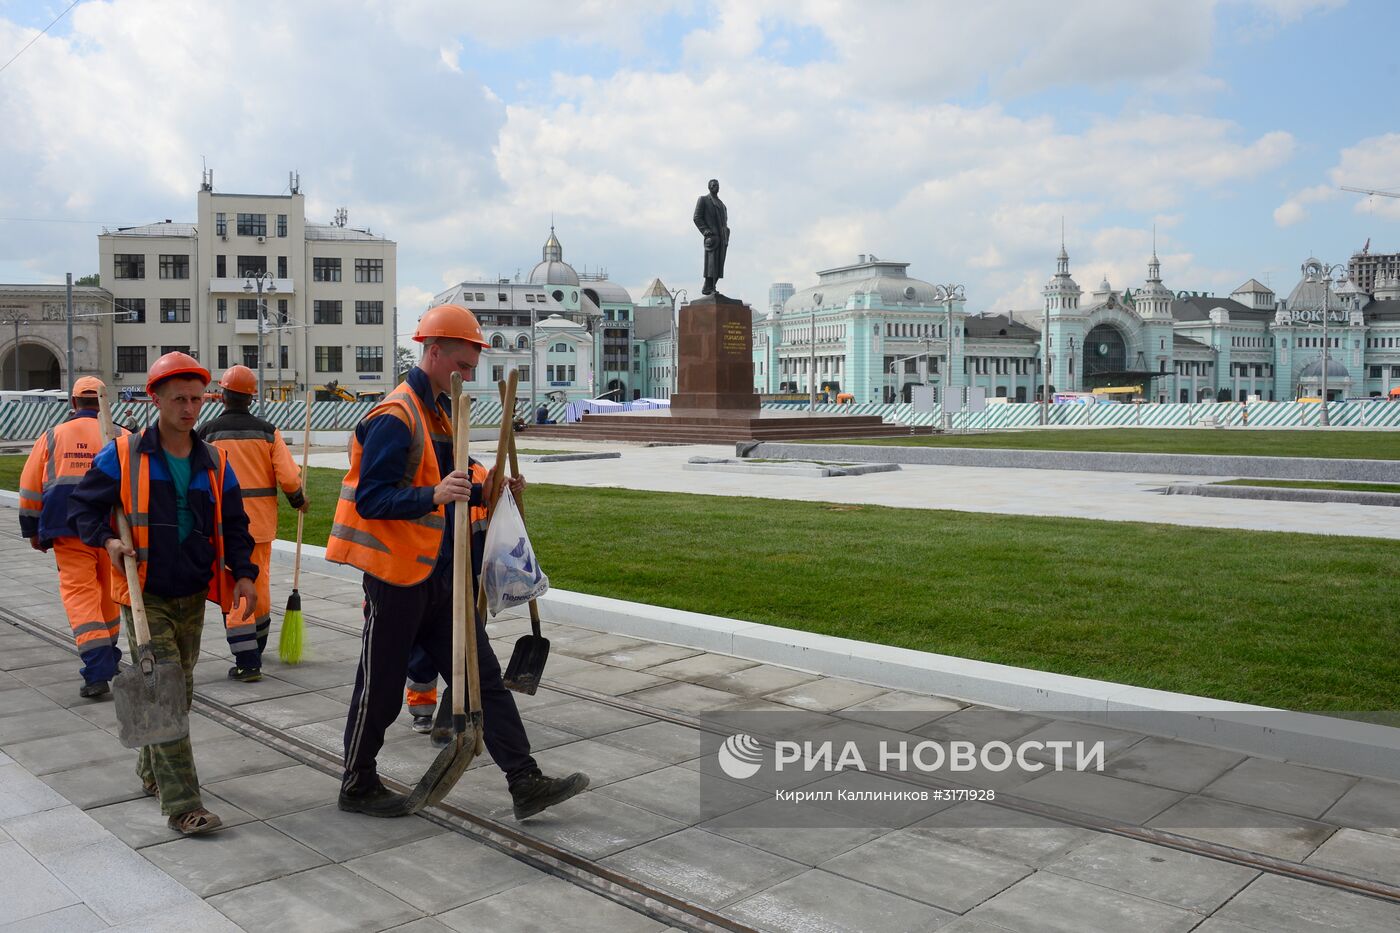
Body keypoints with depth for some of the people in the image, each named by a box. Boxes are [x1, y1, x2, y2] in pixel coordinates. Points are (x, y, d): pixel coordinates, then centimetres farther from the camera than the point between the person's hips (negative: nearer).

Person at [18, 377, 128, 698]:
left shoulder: (52, 436, 4)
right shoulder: (122, 437, 1)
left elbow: (30, 488, 7)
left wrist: (33, 531, 18)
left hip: (68, 531, -1)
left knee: (80, 596, -3)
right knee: (108, 592, 18)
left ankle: (98, 672, -16)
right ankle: (108, 657, 33)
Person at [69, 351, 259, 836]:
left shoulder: (215, 462, 4)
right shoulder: (123, 455, -6)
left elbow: (234, 524, 9)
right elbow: (82, 505, 3)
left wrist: (243, 573, -3)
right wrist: (107, 541, -15)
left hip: (193, 597, 5)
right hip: (146, 598, -5)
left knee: (179, 691, 16)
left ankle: (153, 771, 38)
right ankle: (182, 805, -9)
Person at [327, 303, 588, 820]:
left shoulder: (444, 410, 13)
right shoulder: (394, 417, -17)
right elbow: (370, 499, -23)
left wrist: (485, 488, 4)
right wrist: (433, 495, -36)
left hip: (442, 574, 9)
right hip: (396, 574, -9)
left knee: (484, 676, 7)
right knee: (381, 687, 7)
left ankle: (525, 783, 10)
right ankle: (358, 786, 27)